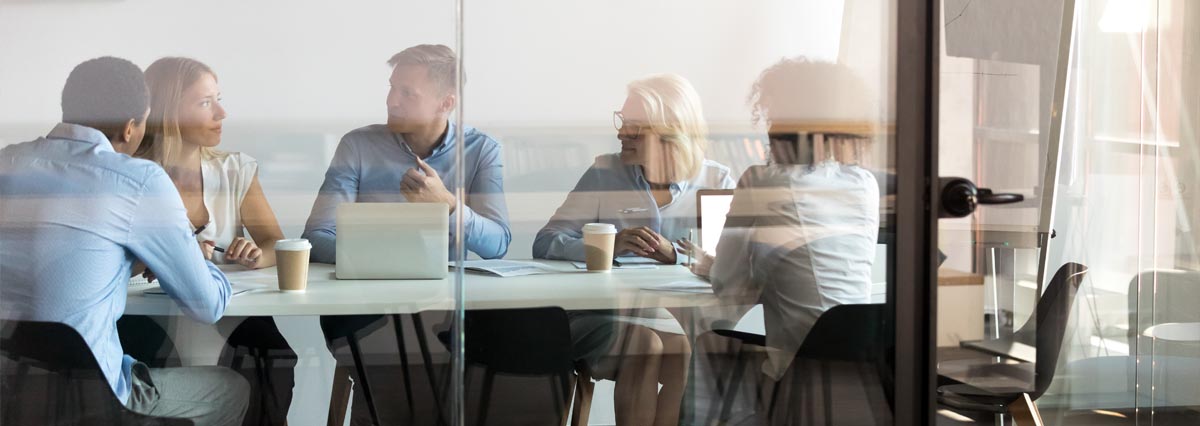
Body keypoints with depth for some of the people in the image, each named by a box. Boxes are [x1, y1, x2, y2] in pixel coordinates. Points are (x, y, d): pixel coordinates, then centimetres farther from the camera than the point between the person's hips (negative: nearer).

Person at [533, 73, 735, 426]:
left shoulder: (716, 182, 9)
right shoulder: (605, 173, 8)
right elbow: (546, 243, -2)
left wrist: (674, 254, -22)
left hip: (690, 316, 0)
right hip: (612, 316, 0)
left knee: (685, 346, -32)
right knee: (644, 344, -32)